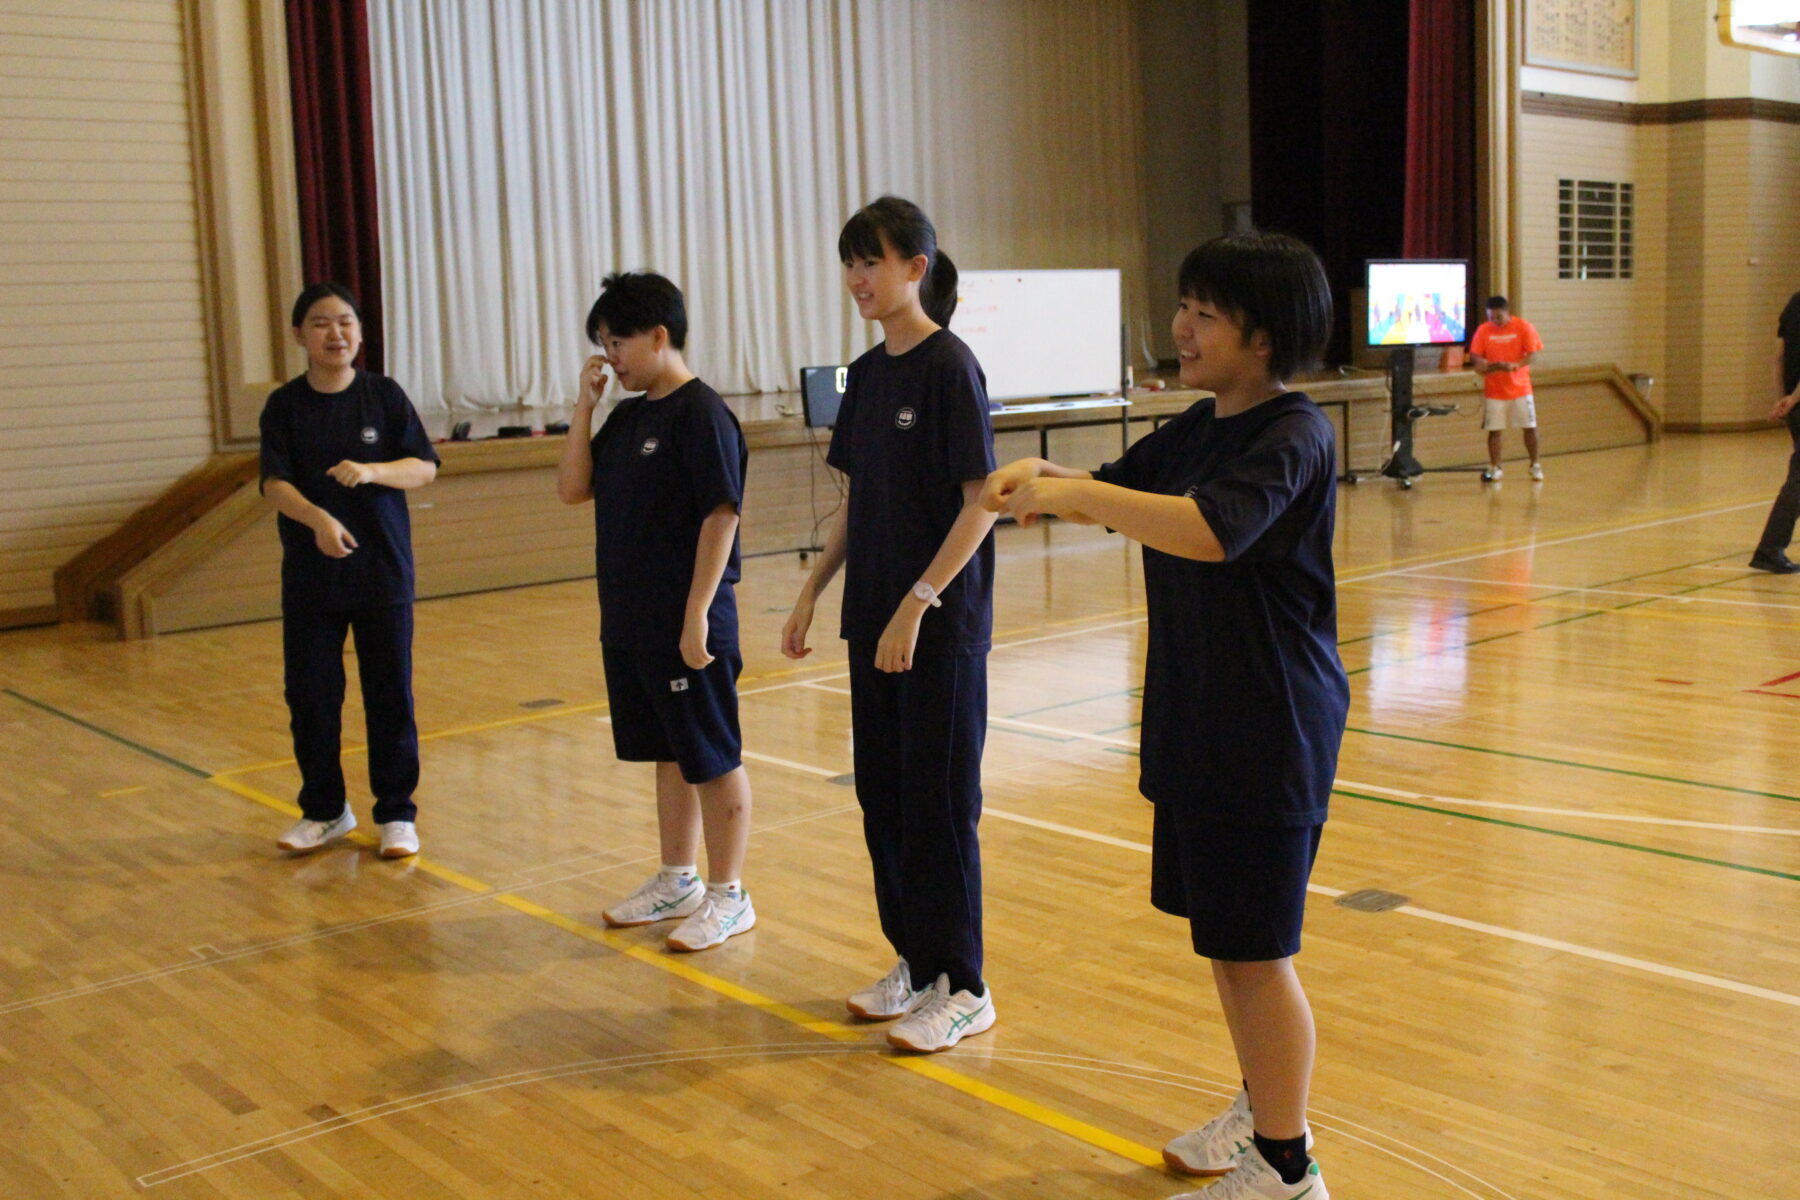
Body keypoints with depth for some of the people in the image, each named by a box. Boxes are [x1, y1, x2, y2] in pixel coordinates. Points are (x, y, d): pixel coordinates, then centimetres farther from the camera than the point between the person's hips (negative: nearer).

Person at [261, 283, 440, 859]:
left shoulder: (384, 394, 0)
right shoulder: (285, 404, 0)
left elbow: (425, 467, -2)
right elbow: (275, 482, -10)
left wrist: (372, 471, -21)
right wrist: (318, 519, -29)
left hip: (382, 570, -1)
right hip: (309, 574, 1)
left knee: (389, 693, 3)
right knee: (309, 694, 7)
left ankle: (396, 812, 15)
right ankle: (324, 810, 23)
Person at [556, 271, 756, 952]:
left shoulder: (701, 415, -14)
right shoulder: (626, 418, 11)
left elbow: (721, 517, -18)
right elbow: (572, 489, 10)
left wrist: (697, 616, -21)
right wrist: (584, 405, 2)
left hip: (686, 626, -8)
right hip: (629, 623, 9)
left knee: (713, 761, 3)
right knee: (668, 755, 19)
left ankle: (728, 897, 14)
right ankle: (677, 882, 32)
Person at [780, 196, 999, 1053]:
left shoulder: (949, 367, -12)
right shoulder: (869, 373, 10)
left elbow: (981, 502, -16)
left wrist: (919, 604, -21)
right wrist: (812, 589, 10)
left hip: (941, 622, -7)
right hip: (874, 616, 7)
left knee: (939, 798, 1)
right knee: (883, 790, 13)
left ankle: (962, 987, 14)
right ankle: (915, 959, 28)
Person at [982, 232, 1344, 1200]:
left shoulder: (1292, 436, -18)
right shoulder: (1196, 430, 10)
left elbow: (1211, 530, -35)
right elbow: (1113, 492, 20)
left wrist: (1067, 494, -30)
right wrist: (1042, 480, -2)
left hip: (1271, 732, -9)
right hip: (1197, 721, 9)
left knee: (1253, 948, 0)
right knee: (1221, 933, 19)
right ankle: (1264, 1110, 39)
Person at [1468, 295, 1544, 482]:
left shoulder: (1523, 327, -6)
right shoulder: (1483, 330, -1)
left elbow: (1532, 355, -9)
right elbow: (1474, 355, 0)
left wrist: (1515, 365, -27)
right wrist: (1481, 362, -23)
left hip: (1520, 388, -1)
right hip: (1493, 389, 1)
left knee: (1530, 428, 2)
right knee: (1494, 430, 1)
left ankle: (1535, 466, 17)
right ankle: (1494, 468, 14)